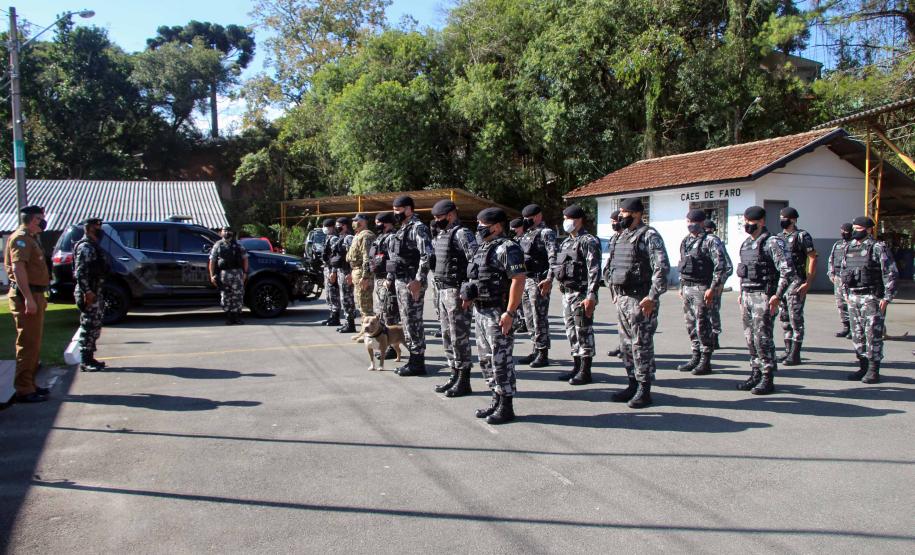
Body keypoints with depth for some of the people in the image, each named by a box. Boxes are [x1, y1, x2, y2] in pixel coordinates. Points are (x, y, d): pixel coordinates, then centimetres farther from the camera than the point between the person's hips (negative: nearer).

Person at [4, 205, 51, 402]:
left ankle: (29, 384, 23)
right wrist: (28, 298, -27)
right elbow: (18, 268, -22)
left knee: (33, 343, 15)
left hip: (33, 295, 11)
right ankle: (24, 390, -6)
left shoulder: (30, 239, 20)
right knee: (28, 344, -9)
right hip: (26, 296, -11)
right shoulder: (21, 238, -11)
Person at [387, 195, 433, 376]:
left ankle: (418, 363, 2)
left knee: (413, 321, -5)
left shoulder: (418, 228, -13)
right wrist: (391, 277, 19)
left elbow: (427, 256, -22)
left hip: (412, 282, -10)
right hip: (400, 281, 10)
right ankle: (413, 359, 20)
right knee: (406, 321, 13)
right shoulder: (403, 229, 17)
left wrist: (418, 280, -24)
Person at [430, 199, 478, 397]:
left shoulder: (461, 233, -13)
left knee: (459, 337, -4)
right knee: (447, 336, 13)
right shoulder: (440, 235, 16)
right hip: (443, 291, 9)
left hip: (456, 292, -9)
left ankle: (464, 382, 5)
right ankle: (454, 375, 22)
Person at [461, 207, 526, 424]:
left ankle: (506, 407, 6)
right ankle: (497, 400, 27)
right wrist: (470, 296, 13)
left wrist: (509, 313, -24)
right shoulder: (484, 248, 15)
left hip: (498, 313, -10)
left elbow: (518, 280, -21)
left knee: (501, 359, -4)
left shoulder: (507, 249, -14)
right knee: (485, 358, 15)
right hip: (480, 311, 10)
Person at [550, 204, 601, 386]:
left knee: (583, 332, -2)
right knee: (571, 331, 13)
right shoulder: (566, 242, 16)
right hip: (566, 293, 9)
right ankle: (577, 367, 24)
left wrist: (591, 296, -24)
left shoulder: (589, 241, -11)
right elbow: (556, 262, 24)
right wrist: (549, 279, 8)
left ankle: (585, 372, 5)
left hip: (581, 294, -9)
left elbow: (594, 270, -18)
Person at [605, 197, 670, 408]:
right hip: (622, 298, 9)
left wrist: (652, 296, -21)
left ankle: (644, 390, 4)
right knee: (626, 344, 13)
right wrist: (616, 293, 19)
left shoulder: (649, 236, -10)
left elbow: (662, 268, -17)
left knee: (641, 344, -4)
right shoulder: (622, 236, 17)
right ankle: (633, 384, 23)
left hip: (640, 300, -9)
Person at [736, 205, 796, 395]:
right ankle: (756, 374, 20)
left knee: (762, 339, -6)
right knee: (750, 339, 11)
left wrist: (777, 296, -20)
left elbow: (788, 271, -16)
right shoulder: (746, 244, 15)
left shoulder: (772, 242, -10)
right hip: (747, 296, 8)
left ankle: (768, 379, 2)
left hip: (763, 297, -8)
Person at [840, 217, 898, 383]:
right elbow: (843, 271, 21)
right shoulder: (849, 248, 12)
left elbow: (891, 273, -10)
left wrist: (887, 297, -13)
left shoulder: (878, 248, -8)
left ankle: (874, 370, 5)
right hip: (853, 298, 7)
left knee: (873, 335, -3)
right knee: (857, 335, 10)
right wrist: (845, 293, 17)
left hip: (872, 298, -6)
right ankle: (863, 367, 20)